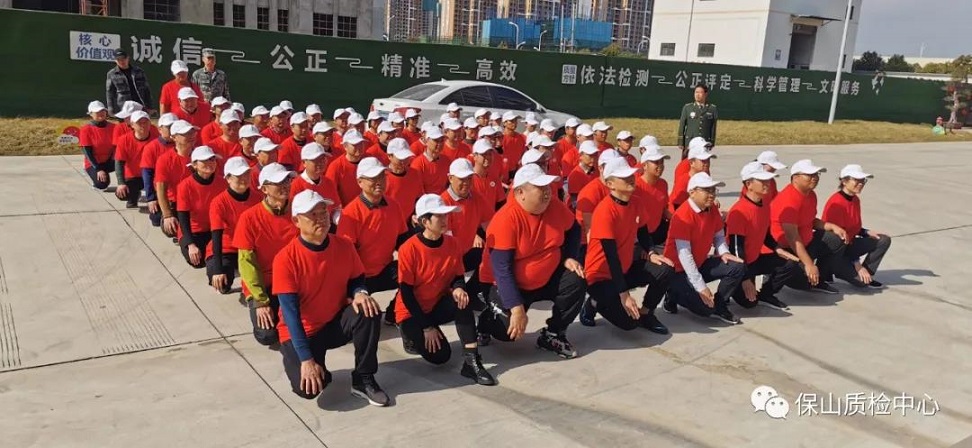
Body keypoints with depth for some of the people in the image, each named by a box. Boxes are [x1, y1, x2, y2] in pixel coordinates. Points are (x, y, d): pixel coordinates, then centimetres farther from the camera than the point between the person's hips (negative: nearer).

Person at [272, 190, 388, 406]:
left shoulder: (344, 246, -8)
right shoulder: (285, 258, -20)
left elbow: (356, 280, 6)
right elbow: (291, 312, -22)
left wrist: (360, 293, -22)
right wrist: (306, 359, -28)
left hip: (337, 323, 4)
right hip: (301, 332, -3)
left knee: (368, 311, -28)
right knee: (308, 388, -27)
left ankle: (363, 379, -11)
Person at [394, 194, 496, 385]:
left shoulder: (451, 243, -7)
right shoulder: (409, 249, -22)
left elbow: (458, 277, 2)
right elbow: (406, 293, -18)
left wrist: (458, 289, -24)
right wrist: (427, 327, -18)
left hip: (438, 305, 4)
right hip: (412, 312, -4)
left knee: (462, 300, -28)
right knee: (440, 355, -18)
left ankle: (471, 361, -25)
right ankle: (412, 335, 14)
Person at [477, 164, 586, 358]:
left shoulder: (555, 207, -10)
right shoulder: (506, 219, -27)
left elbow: (573, 230, 12)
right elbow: (502, 268, -28)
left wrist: (569, 257, -4)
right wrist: (516, 308, -32)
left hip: (547, 279, 6)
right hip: (509, 285, -5)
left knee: (576, 283, -16)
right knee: (509, 330, -22)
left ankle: (552, 335, 5)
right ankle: (488, 321, 16)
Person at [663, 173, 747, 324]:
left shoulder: (713, 209, -1)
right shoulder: (682, 216, -25)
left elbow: (719, 236, 10)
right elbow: (684, 254, -27)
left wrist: (723, 252, -15)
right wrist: (701, 287, -28)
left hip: (700, 264, 8)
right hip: (679, 270, -8)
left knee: (738, 267, -9)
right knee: (706, 307, -21)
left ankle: (719, 306, 6)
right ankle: (675, 295, 8)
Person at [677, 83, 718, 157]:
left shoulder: (713, 109, 6)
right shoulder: (687, 108, 6)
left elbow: (713, 127, 7)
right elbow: (682, 126, 5)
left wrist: (712, 143, 5)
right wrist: (680, 143, 1)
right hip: (689, 143, 0)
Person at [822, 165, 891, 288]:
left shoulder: (856, 199, 6)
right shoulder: (836, 203, -23)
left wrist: (867, 232, -5)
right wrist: (856, 264, -25)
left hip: (850, 243, 9)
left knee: (884, 240, -2)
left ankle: (866, 275, -2)